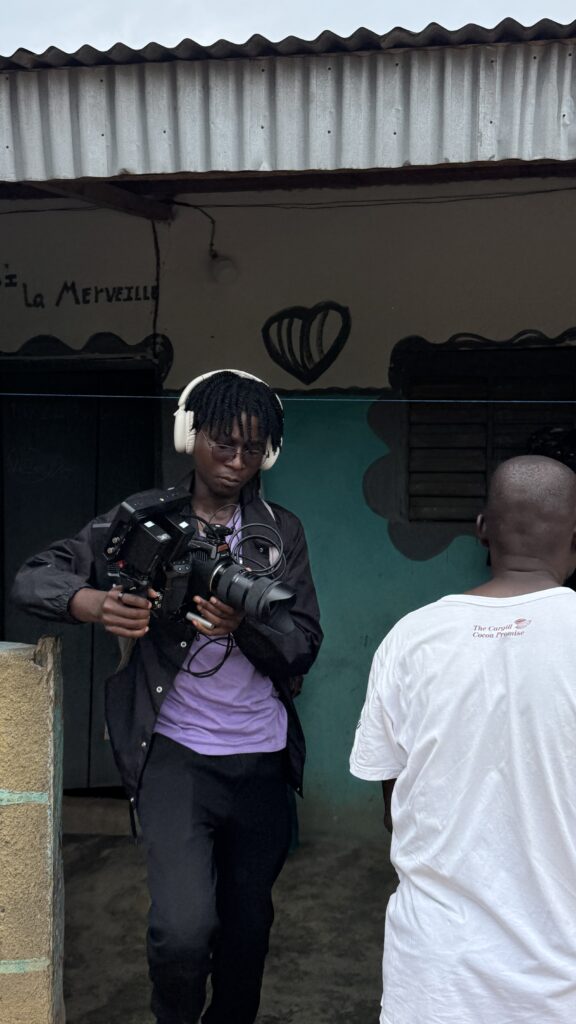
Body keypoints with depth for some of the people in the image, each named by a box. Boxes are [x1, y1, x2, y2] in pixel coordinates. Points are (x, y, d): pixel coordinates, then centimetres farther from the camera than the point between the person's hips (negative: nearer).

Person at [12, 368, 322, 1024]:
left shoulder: (281, 533, 7)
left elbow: (304, 647, 0)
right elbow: (32, 580, -5)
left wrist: (242, 625, -21)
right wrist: (96, 603, -27)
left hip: (262, 760, 3)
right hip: (175, 755, -3)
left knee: (249, 924, 14)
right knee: (183, 927, -16)